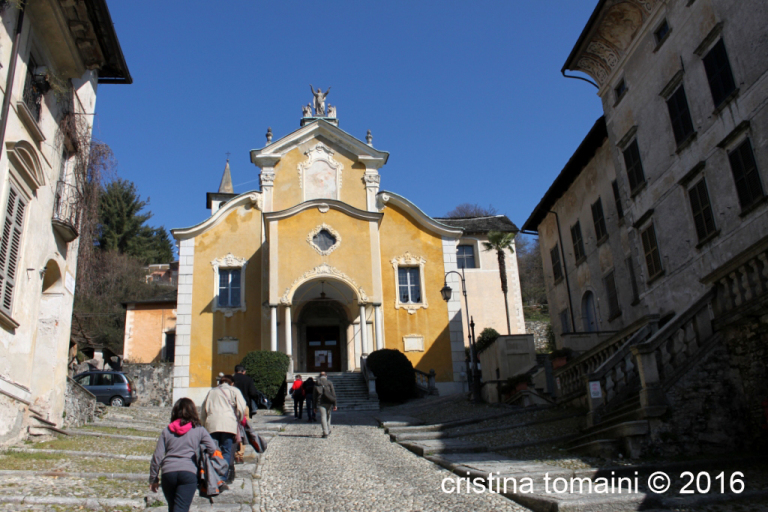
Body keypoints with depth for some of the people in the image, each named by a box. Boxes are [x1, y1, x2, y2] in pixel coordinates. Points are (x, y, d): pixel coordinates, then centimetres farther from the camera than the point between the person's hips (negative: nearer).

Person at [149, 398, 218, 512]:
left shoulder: (167, 431, 12)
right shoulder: (199, 430, 7)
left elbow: (157, 456, 8)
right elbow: (212, 449, -2)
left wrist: (153, 479, 17)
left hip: (168, 473, 3)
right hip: (189, 473, -3)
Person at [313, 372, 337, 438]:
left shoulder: (317, 384, 5)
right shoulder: (329, 383, 2)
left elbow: (315, 396, 5)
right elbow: (333, 394, -2)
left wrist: (315, 407, 9)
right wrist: (335, 404, 0)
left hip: (320, 403, -1)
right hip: (329, 402, 1)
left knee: (323, 417, 0)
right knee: (328, 415, 20)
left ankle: (325, 433, -8)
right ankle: (328, 430, 24)